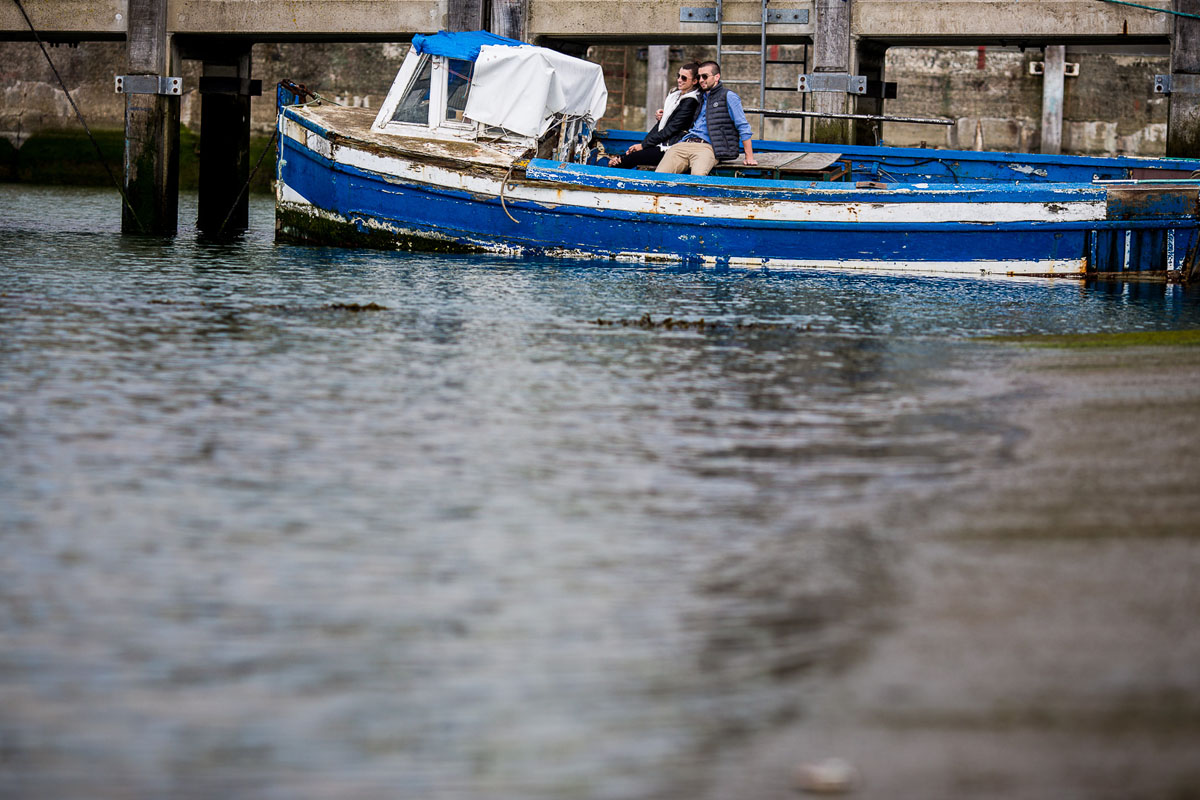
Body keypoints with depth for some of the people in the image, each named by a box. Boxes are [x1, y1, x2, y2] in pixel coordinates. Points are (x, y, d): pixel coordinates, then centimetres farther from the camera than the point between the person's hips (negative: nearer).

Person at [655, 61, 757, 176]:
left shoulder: (728, 97, 7)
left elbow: (743, 127, 5)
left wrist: (749, 157, 0)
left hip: (707, 147, -6)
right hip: (683, 144, 6)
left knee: (698, 174, -39)